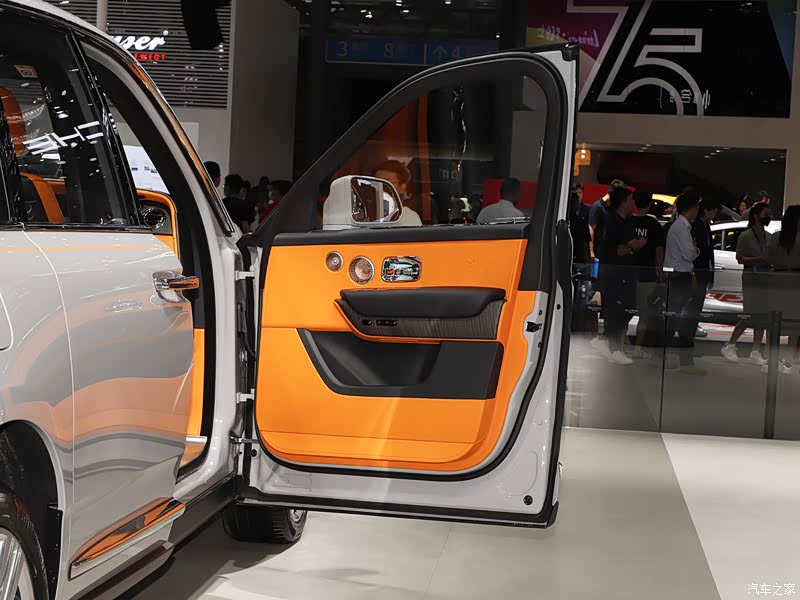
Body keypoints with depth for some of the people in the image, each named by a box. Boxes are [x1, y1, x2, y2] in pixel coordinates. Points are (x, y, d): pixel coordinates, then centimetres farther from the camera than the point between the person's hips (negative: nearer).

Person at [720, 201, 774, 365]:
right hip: (751, 280, -7)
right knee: (751, 316, -8)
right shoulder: (746, 236, -7)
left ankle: (756, 352, 11)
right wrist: (760, 258, -22)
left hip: (765, 280, 7)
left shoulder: (769, 237, 12)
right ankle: (730, 346, 7)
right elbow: (740, 259, -12)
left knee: (762, 317, 5)